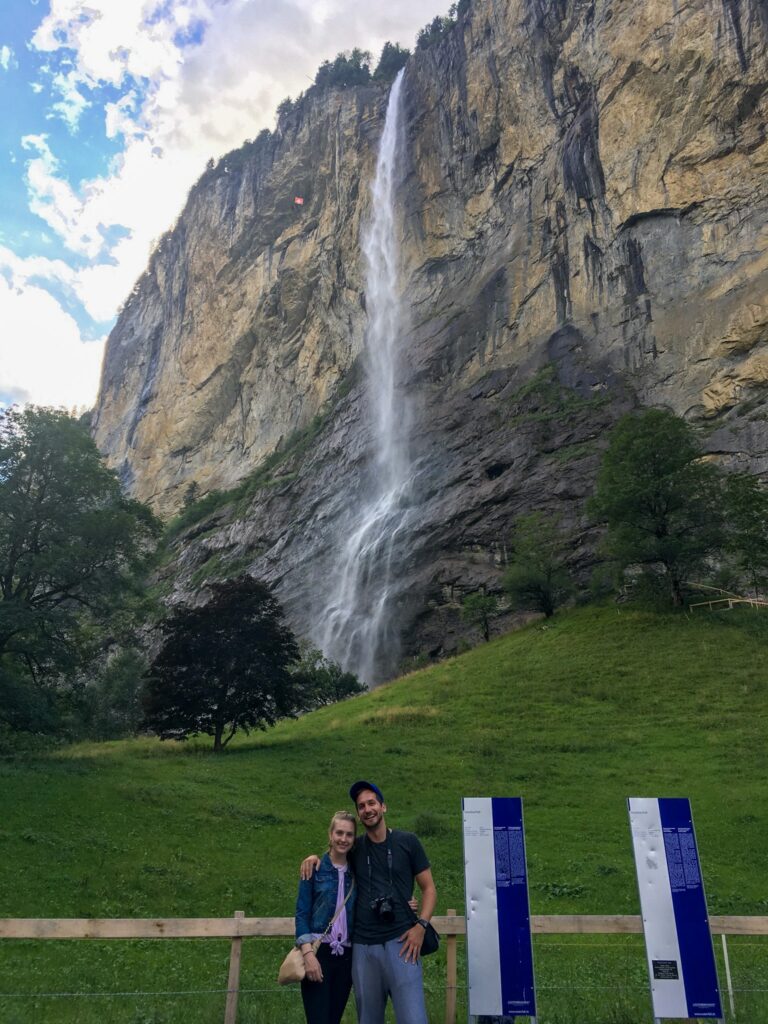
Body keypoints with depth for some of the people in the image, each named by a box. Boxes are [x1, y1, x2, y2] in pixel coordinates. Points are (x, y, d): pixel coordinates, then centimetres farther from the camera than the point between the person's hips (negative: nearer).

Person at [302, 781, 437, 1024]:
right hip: (362, 946, 3)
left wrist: (421, 925, -9)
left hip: (400, 942, -3)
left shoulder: (407, 842, 3)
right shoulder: (354, 848, 10)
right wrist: (315, 857, 7)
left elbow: (429, 888, 6)